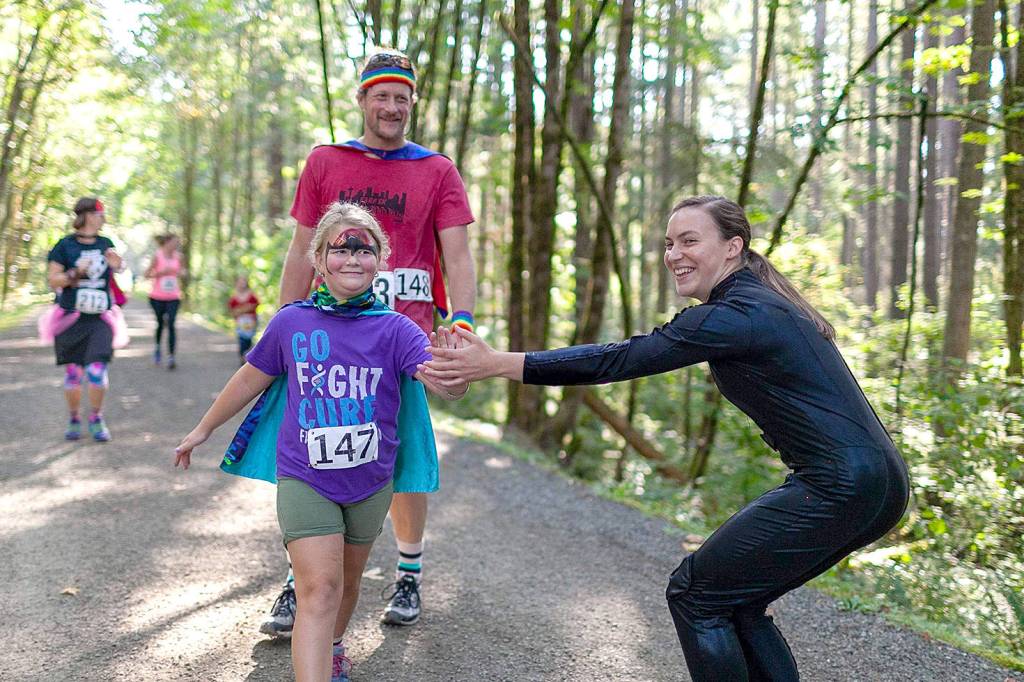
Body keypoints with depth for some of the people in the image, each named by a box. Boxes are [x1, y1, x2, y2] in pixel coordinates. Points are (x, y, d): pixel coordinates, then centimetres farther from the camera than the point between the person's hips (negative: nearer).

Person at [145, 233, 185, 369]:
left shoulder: (177, 256, 3)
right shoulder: (157, 256, -7)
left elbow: (181, 271, 18)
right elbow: (147, 274, -5)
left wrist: (182, 273, -5)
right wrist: (162, 272, -19)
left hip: (173, 297, 1)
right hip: (157, 297, -1)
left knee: (171, 325, -11)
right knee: (160, 323, 13)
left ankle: (171, 357, -14)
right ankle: (157, 347, 40)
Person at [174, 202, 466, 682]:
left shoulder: (394, 329, -9)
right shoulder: (292, 323, -6)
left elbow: (446, 387, -22)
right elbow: (249, 380, 10)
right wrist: (203, 430, 20)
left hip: (369, 480, 2)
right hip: (304, 479, -2)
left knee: (347, 582, 21)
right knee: (319, 588, -12)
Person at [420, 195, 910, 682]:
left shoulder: (735, 316, -15)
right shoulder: (758, 304, 16)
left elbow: (621, 360, -19)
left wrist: (498, 363, -18)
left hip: (843, 489, -10)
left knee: (695, 593, -1)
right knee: (732, 600, 17)